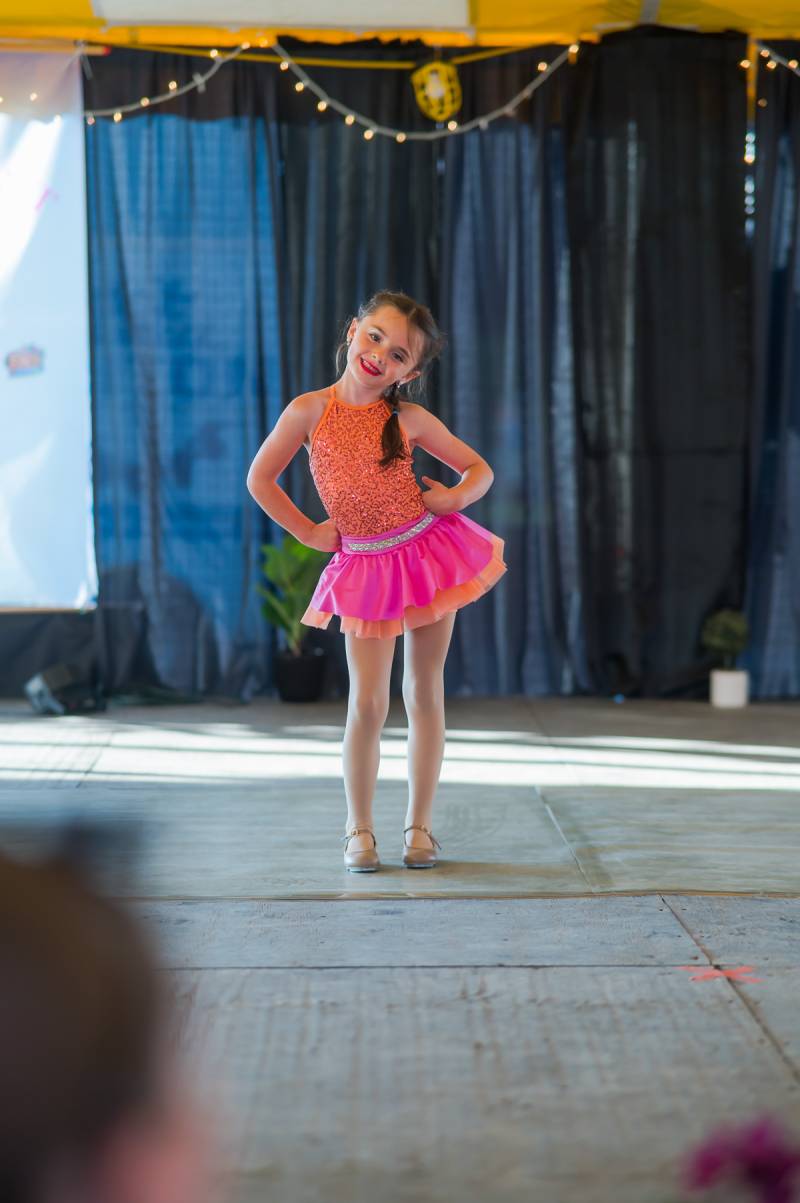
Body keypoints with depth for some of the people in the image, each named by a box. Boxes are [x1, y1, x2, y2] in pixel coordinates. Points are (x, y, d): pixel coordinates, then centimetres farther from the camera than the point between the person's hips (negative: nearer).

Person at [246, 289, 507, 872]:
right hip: (365, 568, -1)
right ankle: (359, 829, 12)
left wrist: (454, 497, -13)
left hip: (429, 552, 1)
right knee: (368, 703, -3)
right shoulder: (309, 410, -6)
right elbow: (260, 479, 3)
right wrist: (308, 532, 1)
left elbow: (479, 469, 6)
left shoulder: (408, 418, -3)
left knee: (425, 695, 7)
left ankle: (420, 826, 16)